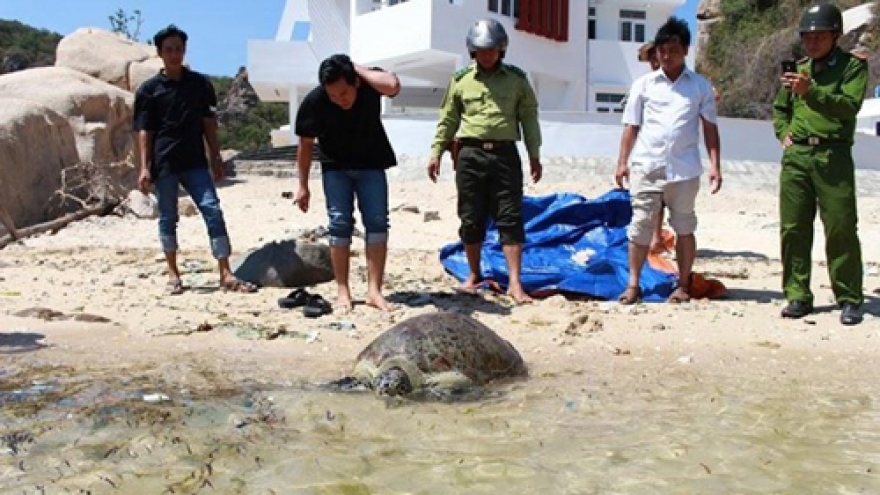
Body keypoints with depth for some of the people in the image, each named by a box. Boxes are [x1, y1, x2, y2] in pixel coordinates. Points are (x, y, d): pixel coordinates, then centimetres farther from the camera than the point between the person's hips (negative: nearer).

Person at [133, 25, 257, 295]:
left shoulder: (200, 83, 8)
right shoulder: (149, 89, 2)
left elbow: (208, 123, 11)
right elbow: (144, 131, 0)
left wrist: (216, 158, 7)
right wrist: (145, 168, -7)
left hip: (195, 163, 1)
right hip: (164, 164, -1)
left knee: (213, 211, -8)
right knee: (168, 219, 5)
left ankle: (226, 274, -8)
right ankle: (173, 274, 19)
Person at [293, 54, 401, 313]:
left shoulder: (369, 82, -22)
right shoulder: (314, 101, -22)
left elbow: (392, 86, -46)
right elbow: (306, 144, -10)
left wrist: (358, 68, -34)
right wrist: (303, 185, -6)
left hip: (371, 165, 1)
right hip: (336, 167, 0)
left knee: (377, 223, -7)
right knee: (340, 224, -7)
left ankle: (374, 291, -6)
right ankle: (343, 292, -1)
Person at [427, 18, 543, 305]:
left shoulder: (517, 79, 7)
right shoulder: (460, 80, 8)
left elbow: (529, 118, 9)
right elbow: (448, 120, 11)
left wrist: (534, 155, 5)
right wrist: (436, 152, 4)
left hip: (505, 154, -1)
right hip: (470, 155, 1)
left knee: (510, 218, -4)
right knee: (471, 218, 6)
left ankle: (515, 283, -4)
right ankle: (474, 275, 20)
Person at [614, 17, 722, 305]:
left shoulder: (700, 85, 5)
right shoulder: (643, 84, 6)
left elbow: (710, 127, 6)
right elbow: (631, 126, 8)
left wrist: (715, 165, -1)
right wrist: (622, 161, 3)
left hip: (684, 168, 0)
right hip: (646, 166, 0)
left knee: (684, 226, 8)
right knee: (640, 224, 0)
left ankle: (683, 285, 16)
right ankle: (633, 284, 5)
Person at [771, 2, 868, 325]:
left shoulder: (853, 66, 1)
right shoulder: (799, 69, 15)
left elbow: (849, 105, -15)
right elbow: (779, 109, 27)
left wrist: (811, 92, -27)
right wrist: (784, 132, 8)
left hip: (833, 156, -4)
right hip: (796, 156, 4)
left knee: (841, 230, -4)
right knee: (793, 229, 3)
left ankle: (850, 300, 5)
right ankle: (797, 296, 11)